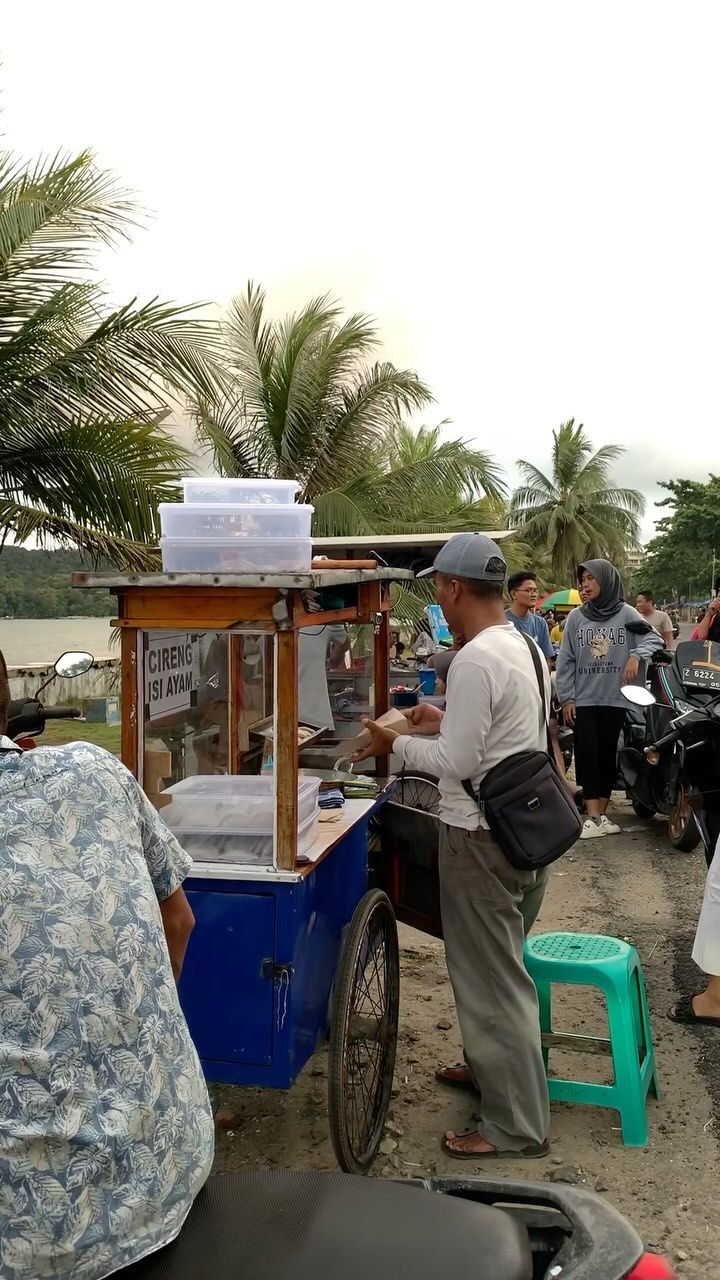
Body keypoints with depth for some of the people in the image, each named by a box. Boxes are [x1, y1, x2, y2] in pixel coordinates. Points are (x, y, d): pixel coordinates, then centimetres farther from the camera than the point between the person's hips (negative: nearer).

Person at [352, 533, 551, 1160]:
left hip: (482, 838, -9)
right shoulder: (526, 646, 7)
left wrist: (397, 744, -7)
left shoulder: (475, 661, -22)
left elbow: (456, 763, -21)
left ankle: (516, 1127, 14)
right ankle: (491, 1065, 41)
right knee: (500, 965, 23)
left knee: (490, 977, 2)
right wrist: (447, 719, 16)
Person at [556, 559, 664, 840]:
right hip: (584, 700, 1)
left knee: (608, 756, 5)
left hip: (617, 699, -1)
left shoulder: (626, 613, 1)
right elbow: (566, 660, 5)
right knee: (587, 754, -6)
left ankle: (600, 814, 13)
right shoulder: (575, 617, 5)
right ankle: (594, 816, -7)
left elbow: (654, 638, -1)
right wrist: (566, 697, -1)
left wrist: (636, 655, -21)